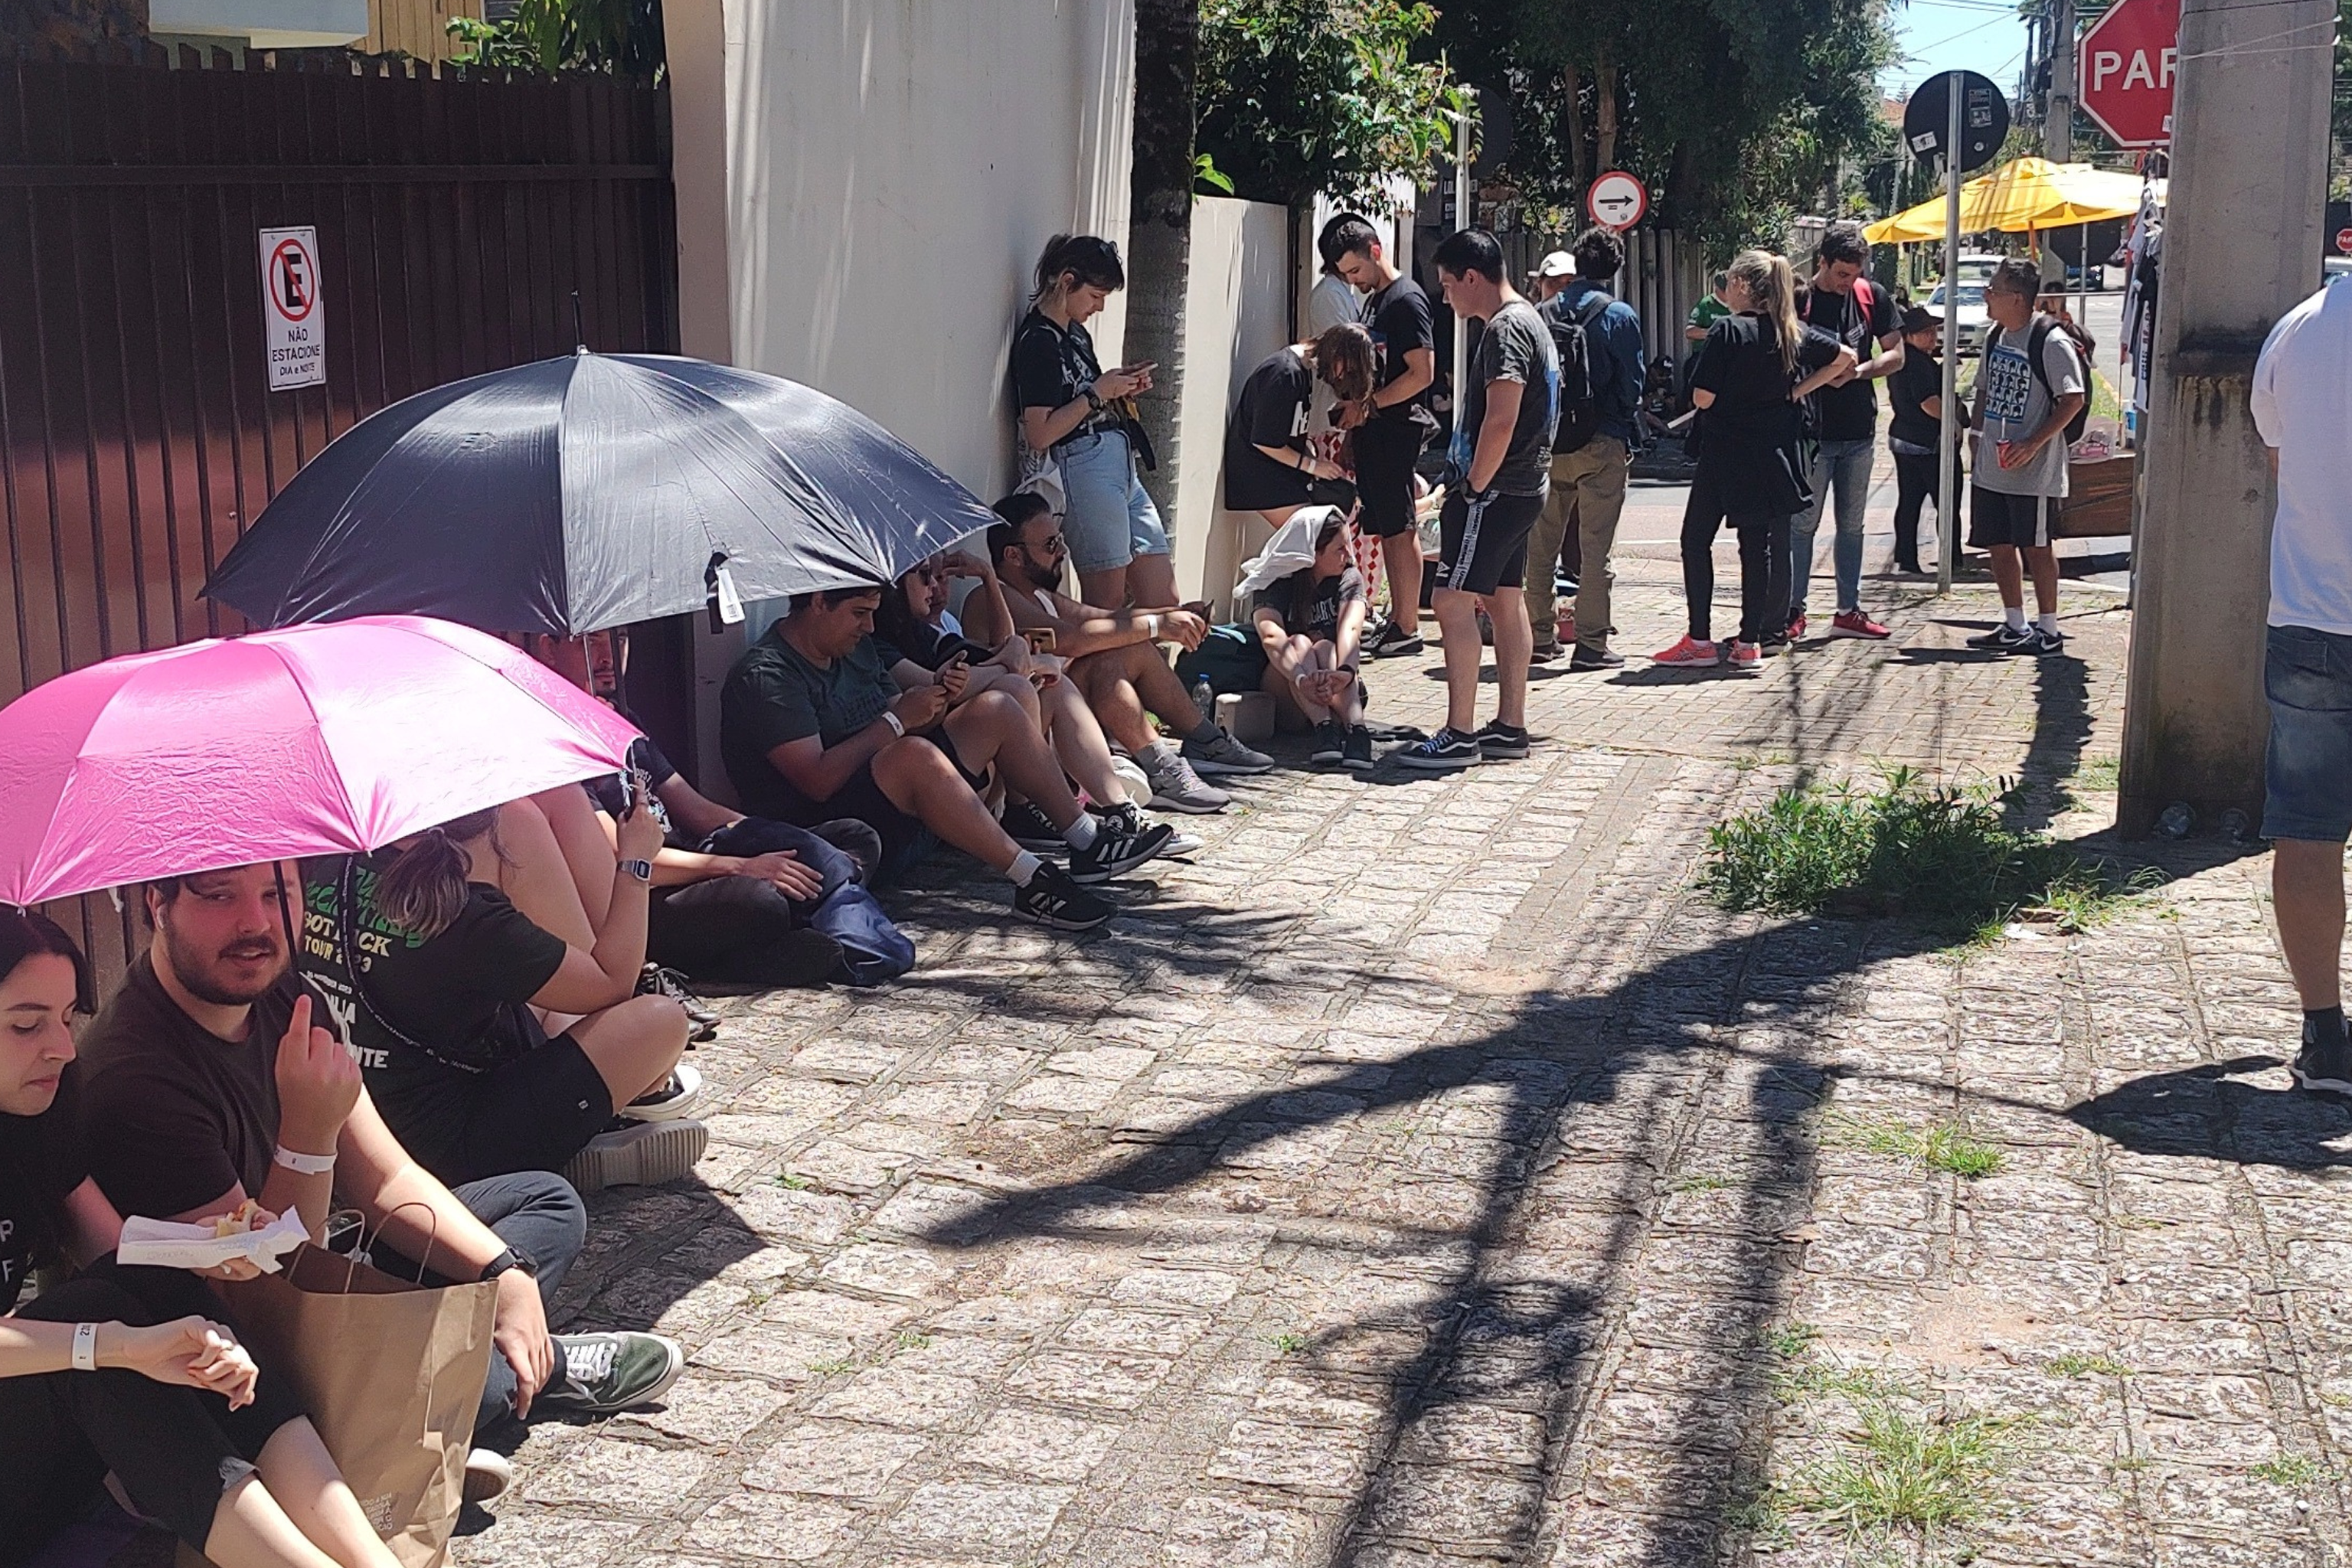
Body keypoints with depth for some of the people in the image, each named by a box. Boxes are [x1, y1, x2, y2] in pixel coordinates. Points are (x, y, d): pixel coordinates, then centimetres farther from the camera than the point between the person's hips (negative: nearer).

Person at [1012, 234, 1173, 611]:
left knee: (1163, 602, 6)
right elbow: (1040, 433, -19)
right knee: (1109, 605, -7)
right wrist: (1098, 392, -12)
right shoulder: (1038, 340, -11)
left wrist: (1119, 385, 11)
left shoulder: (1076, 332, 17)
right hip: (1085, 470, -10)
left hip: (1121, 465, 10)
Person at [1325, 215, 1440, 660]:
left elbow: (1422, 373, -18)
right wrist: (1354, 425, 15)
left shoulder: (1406, 300, -12)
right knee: (1387, 530, 11)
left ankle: (1409, 630, -3)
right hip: (1373, 430, 9)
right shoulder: (1374, 300, 17)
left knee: (1400, 529, -6)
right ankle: (1397, 620, 17)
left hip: (1397, 430, -9)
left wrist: (1369, 406, -15)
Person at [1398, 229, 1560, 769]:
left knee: (1453, 601, -11)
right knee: (1505, 601, 13)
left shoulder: (1506, 329, -16)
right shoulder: (1531, 322, 17)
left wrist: (1473, 488, -17)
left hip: (1494, 491, -11)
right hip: (1523, 487, 11)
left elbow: (1500, 421, -25)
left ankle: (1460, 735, -12)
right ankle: (1510, 728, 19)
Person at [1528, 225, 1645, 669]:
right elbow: (1631, 383, -4)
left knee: (1541, 545, 12)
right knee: (1594, 548, -1)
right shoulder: (1620, 317, -6)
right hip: (1602, 444, -3)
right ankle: (1591, 643, 0)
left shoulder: (1544, 312, 3)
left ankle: (1540, 634, 17)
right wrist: (1626, 436, 9)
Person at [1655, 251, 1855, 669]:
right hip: (1774, 455, 6)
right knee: (1758, 545, 9)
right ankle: (1749, 643, 9)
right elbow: (1846, 358, 15)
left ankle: (1700, 641, 1)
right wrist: (1796, 392, 10)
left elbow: (1703, 398, -16)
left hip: (1724, 453, -6)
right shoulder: (1794, 332, 5)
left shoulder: (1727, 330, -13)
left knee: (1696, 540, 5)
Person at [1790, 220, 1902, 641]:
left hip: (1859, 431, 4)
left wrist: (1858, 370, -11)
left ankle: (1849, 611, 16)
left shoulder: (1872, 296, 4)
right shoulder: (1799, 299, -7)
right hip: (1812, 430, -4)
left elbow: (1896, 354, 7)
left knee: (1851, 524, 10)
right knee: (1804, 523, -1)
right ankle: (1794, 609, 7)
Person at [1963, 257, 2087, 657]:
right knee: (2000, 545, 12)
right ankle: (2015, 626, 23)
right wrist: (1976, 440, 14)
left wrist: (2033, 444, -21)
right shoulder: (1995, 336, 10)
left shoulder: (2051, 342, -14)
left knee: (2036, 547, -1)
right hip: (1991, 467, 8)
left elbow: (2073, 399, -16)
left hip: (2033, 470, -8)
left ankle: (2048, 630, 9)